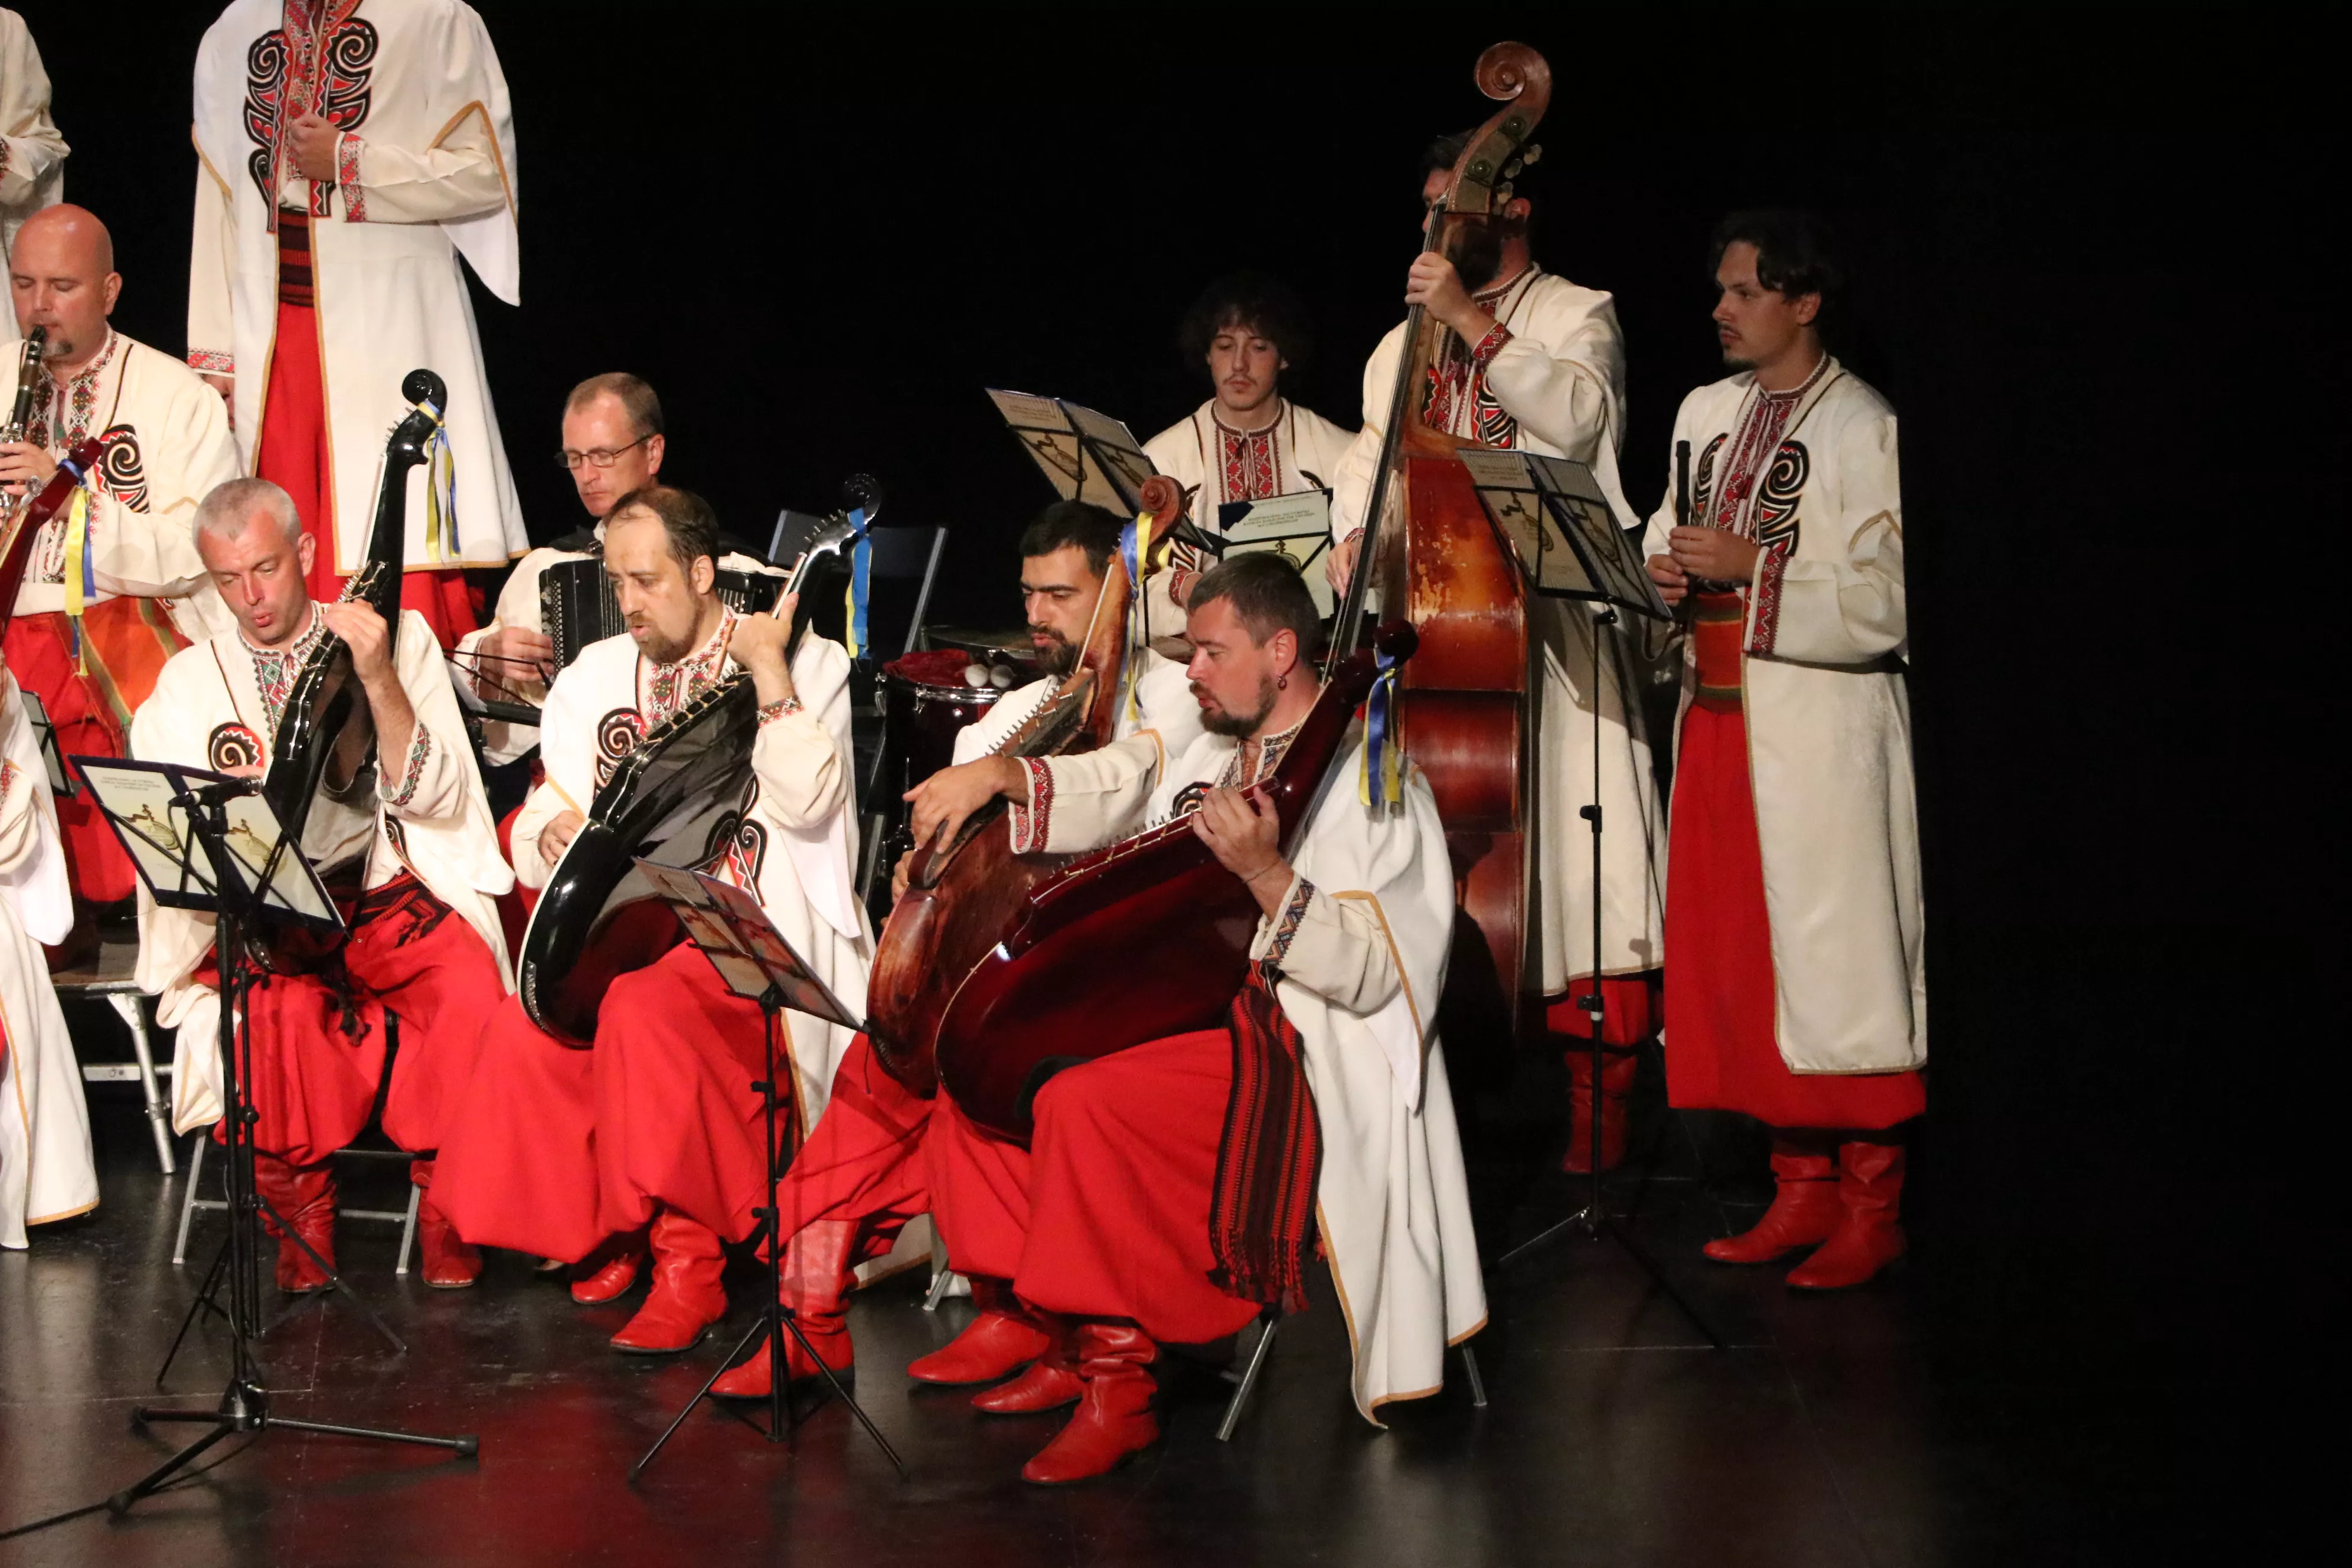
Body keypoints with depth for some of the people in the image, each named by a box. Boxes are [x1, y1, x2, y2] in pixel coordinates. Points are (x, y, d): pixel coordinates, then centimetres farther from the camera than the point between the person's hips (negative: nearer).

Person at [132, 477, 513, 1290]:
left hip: (389, 895, 0)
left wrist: (378, 681, -15)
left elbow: (435, 798, -2)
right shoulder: (190, 680, 13)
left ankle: (448, 1226, -11)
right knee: (283, 1004, -35)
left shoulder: (399, 637, 8)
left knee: (467, 983, -32)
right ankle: (300, 1232, -12)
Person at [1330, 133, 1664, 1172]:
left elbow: (1580, 414, -15)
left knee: (1566, 843, -11)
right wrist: (1356, 531, -2)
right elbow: (1372, 452, 18)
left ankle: (1598, 1113, -7)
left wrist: (1473, 323, -18)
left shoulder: (1576, 316, 5)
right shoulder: (1408, 342, 23)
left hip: (1550, 622, -5)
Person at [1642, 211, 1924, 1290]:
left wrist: (1746, 570, -17)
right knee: (1737, 954, 7)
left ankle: (1871, 1209, 4)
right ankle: (1801, 1187, 18)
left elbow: (1885, 600, -14)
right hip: (1717, 717, 7)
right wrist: (1669, 568, 4)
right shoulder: (1705, 412, 15)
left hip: (1821, 732, -7)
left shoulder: (1864, 428, -8)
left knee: (1837, 960, -4)